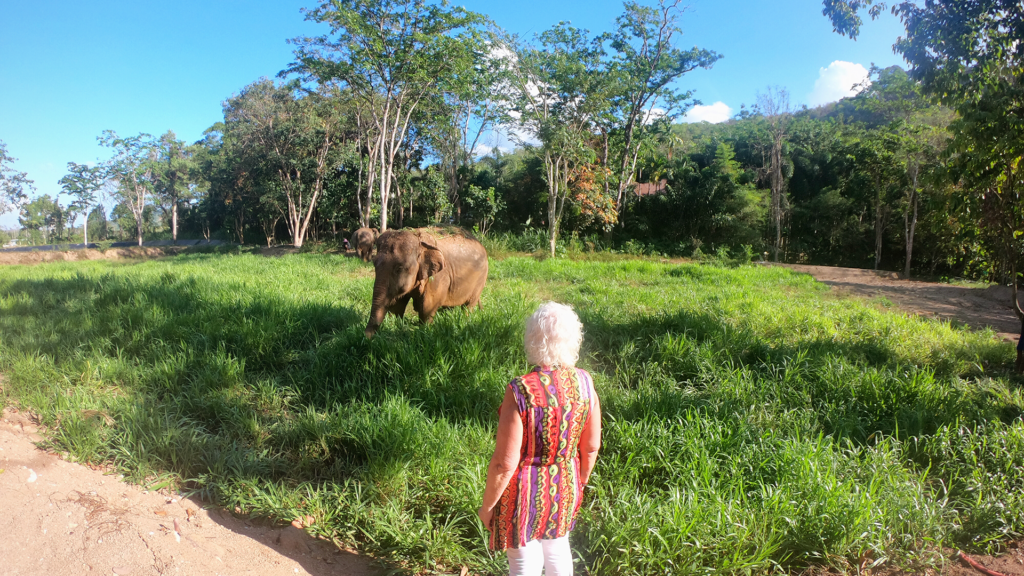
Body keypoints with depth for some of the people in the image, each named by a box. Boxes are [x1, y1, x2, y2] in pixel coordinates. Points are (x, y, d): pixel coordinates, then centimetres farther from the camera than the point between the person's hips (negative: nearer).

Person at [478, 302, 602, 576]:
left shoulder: (520, 392, -30)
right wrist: (580, 482, 17)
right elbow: (591, 447, -2)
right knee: (557, 548, 30)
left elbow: (504, 464, -24)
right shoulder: (584, 383, -15)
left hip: (525, 492, -4)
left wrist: (487, 505, -7)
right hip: (566, 487, 4)